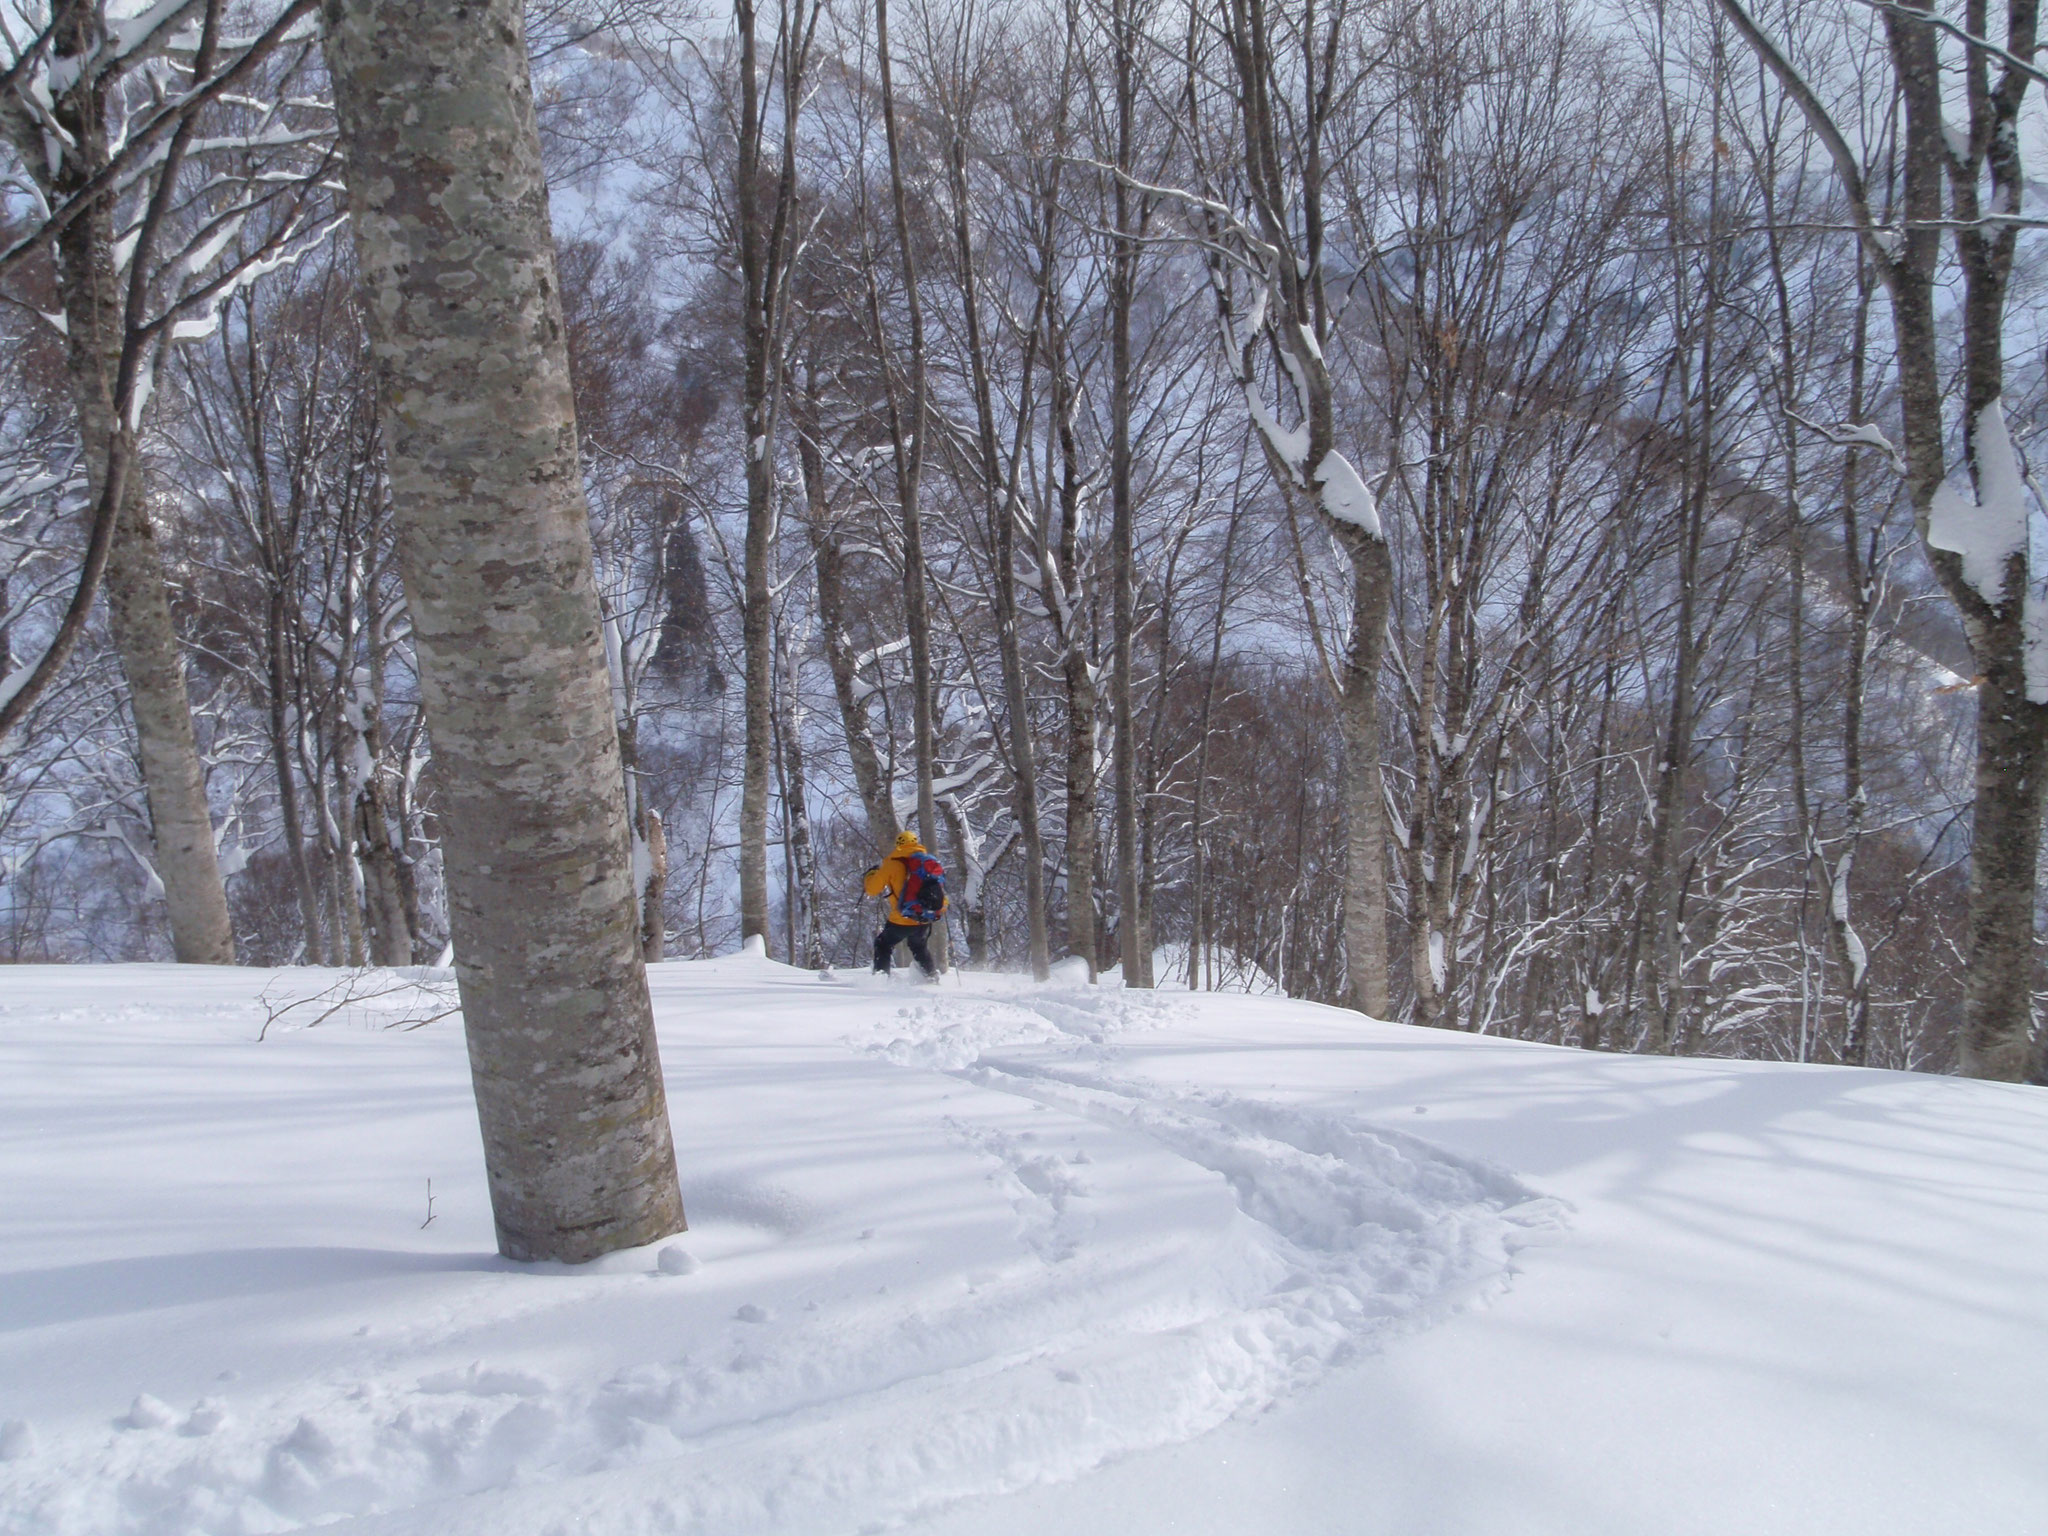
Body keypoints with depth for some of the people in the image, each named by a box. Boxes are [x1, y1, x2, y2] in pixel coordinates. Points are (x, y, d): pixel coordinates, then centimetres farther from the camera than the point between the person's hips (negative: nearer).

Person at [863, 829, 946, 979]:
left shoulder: (894, 862, -6)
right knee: (918, 947, 31)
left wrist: (871, 873, 17)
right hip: (926, 920, 5)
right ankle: (932, 976, 30)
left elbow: (872, 889, -3)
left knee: (883, 944, 17)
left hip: (903, 920, -5)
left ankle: (880, 976, 6)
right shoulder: (931, 861, 7)